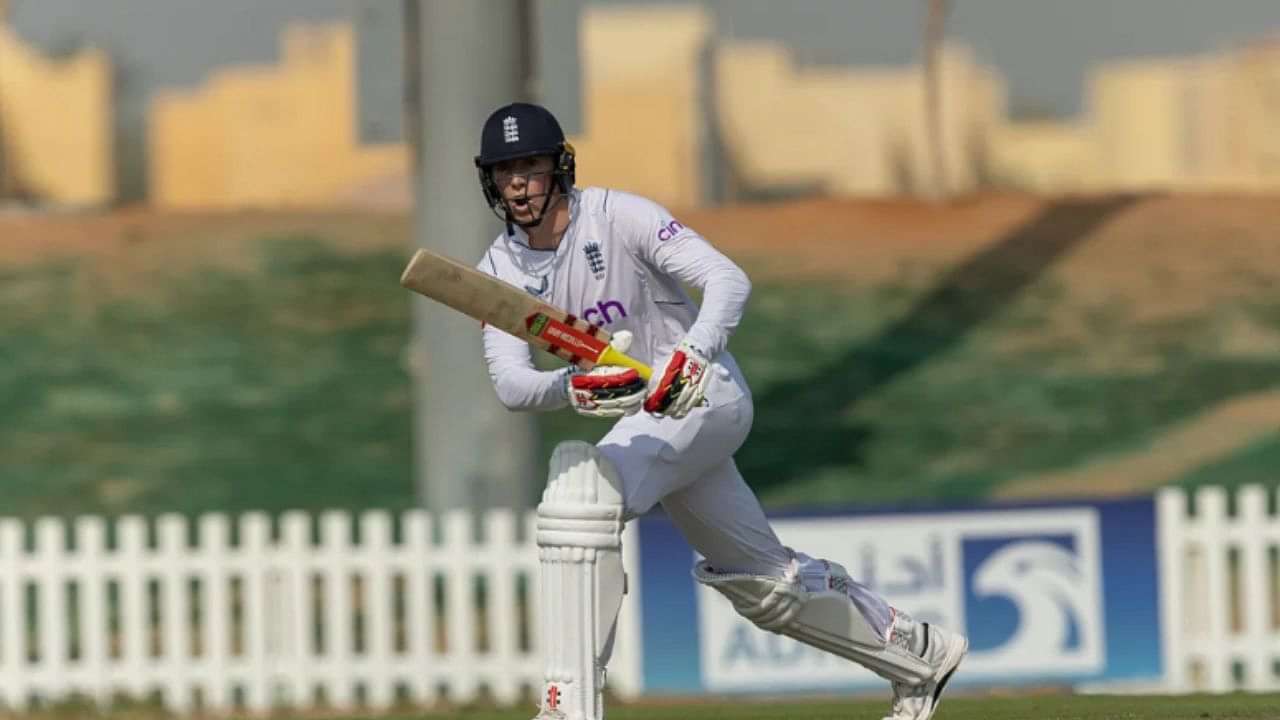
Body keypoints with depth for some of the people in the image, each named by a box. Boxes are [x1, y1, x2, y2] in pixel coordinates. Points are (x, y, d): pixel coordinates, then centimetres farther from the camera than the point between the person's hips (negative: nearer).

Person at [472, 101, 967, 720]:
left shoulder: (618, 216, -16)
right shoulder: (499, 269, -1)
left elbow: (729, 280, -25)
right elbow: (509, 382, -14)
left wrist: (692, 355, -44)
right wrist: (574, 388, -36)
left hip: (702, 390, -7)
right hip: (640, 416, 7)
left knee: (579, 494, -30)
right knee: (763, 579, 17)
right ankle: (918, 655, 37)